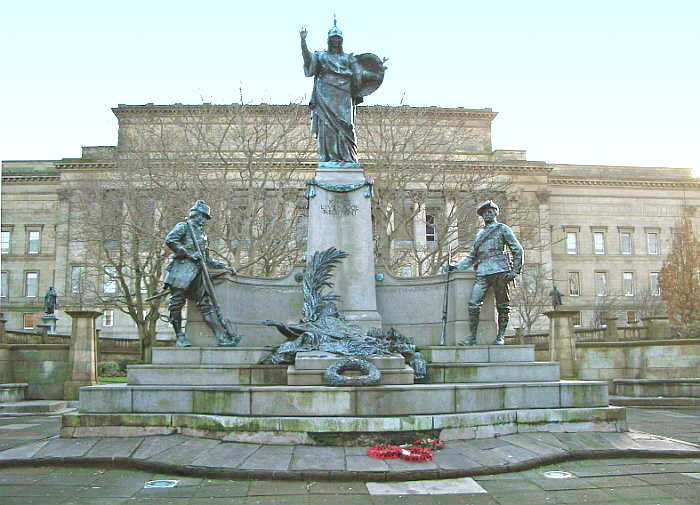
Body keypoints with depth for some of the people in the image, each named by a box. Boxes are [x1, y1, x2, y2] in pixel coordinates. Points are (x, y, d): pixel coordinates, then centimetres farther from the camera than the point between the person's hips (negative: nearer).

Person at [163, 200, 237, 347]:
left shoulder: (202, 234, 27)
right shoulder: (183, 226, 5)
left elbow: (207, 259, 32)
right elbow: (169, 240, -13)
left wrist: (224, 266, 23)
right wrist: (189, 254, -13)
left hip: (197, 274, 7)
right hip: (182, 271, -7)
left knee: (207, 305, -1)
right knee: (177, 304, -5)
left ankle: (221, 338, -6)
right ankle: (180, 338, 3)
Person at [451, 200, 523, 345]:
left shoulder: (503, 229, 8)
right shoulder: (480, 234, 24)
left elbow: (517, 250, 4)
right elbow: (472, 256, 27)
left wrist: (515, 271, -4)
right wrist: (457, 266, 15)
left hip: (500, 270, -4)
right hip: (482, 272, 4)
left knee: (503, 305, -1)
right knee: (473, 303, -8)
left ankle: (500, 337, 7)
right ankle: (472, 337, -5)